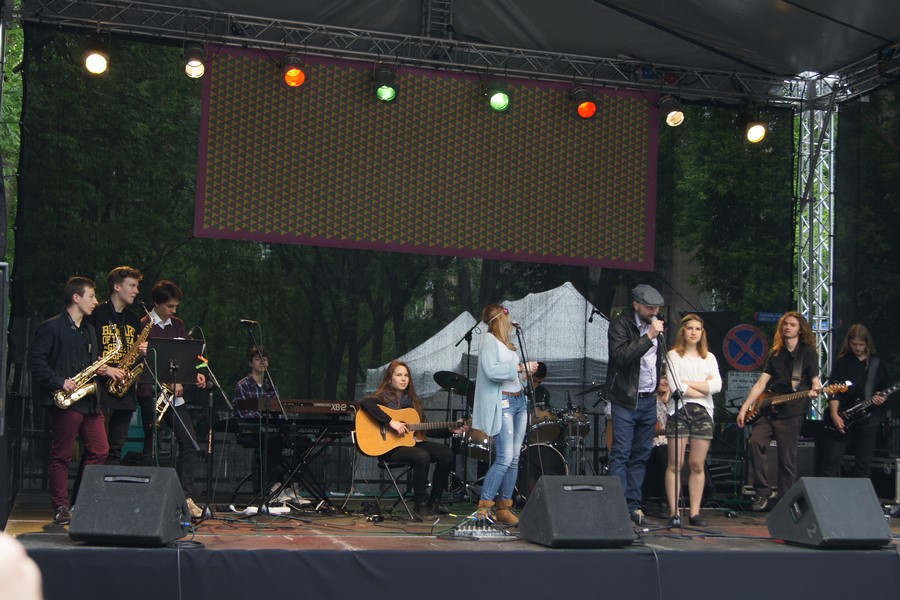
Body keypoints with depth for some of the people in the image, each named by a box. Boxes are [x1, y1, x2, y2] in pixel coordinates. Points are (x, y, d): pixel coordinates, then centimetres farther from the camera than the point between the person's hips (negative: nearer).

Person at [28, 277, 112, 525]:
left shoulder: (89, 330, 20)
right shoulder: (52, 327, -4)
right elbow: (36, 359, -12)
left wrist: (100, 368, 6)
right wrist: (59, 382, -18)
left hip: (90, 400, 8)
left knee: (99, 450, 3)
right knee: (61, 455, -1)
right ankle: (61, 508, 4)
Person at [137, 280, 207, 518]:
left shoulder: (177, 324, 13)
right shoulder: (143, 326, -5)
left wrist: (194, 374, 0)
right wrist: (169, 382, -17)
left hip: (174, 393, 6)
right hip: (151, 393, -5)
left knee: (189, 442, -2)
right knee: (151, 445, -1)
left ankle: (186, 496, 3)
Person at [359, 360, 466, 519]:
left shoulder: (413, 401, 17)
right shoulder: (384, 398, -4)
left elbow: (425, 429, 15)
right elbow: (365, 403, -28)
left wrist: (450, 430, 3)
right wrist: (391, 422, -31)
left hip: (412, 441, 7)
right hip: (389, 446, -7)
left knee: (446, 453, -12)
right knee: (422, 457, -33)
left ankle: (434, 502, -2)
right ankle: (420, 505, -17)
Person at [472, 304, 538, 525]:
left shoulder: (507, 343, 19)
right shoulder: (489, 340, -5)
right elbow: (492, 371, -18)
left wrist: (526, 371, 7)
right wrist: (520, 367, -16)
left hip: (518, 400, 9)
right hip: (501, 402, -9)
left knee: (514, 458, 6)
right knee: (505, 458, -14)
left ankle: (504, 508, 10)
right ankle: (484, 507, -8)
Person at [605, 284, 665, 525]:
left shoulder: (655, 326, 14)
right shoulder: (620, 325, -7)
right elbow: (621, 356, -22)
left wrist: (660, 385, 17)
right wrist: (649, 337, -23)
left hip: (649, 400, 7)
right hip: (625, 400, -7)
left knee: (641, 455, 7)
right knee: (621, 454, -8)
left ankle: (633, 505, 11)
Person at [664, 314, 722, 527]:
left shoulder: (709, 358, 17)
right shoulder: (673, 355, 6)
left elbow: (717, 385, 2)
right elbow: (675, 386, -8)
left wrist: (688, 383, -5)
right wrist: (703, 388, -3)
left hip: (703, 413, 3)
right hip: (679, 411, -3)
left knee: (697, 465, 2)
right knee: (675, 464, -5)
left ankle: (695, 512, 6)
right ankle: (674, 512, -3)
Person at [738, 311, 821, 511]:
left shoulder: (808, 352, 5)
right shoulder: (775, 354, 16)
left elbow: (815, 380, 2)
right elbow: (761, 383, 13)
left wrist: (814, 390, -23)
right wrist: (744, 408, 5)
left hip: (792, 413, -4)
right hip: (769, 410, 4)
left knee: (787, 459, -5)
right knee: (755, 442, -16)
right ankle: (763, 491, -5)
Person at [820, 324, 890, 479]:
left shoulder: (877, 363, 8)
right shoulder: (841, 362, 2)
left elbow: (886, 387, 13)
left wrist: (882, 397, -9)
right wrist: (834, 415, -15)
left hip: (868, 419, 2)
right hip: (842, 420, -1)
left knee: (864, 465, 4)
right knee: (831, 461, -4)